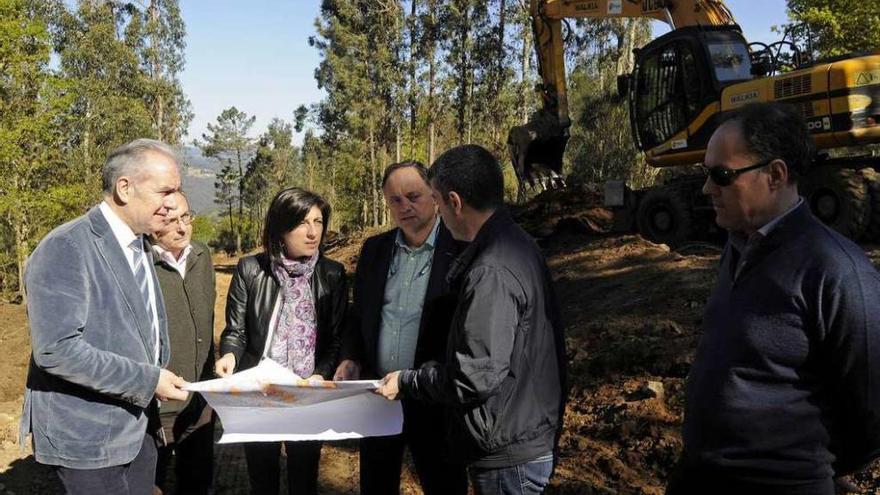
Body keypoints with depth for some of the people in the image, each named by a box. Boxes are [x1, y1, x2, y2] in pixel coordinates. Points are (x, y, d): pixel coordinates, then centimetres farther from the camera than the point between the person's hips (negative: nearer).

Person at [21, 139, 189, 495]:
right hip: (86, 436, -8)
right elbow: (56, 349, -26)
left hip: (136, 427, 8)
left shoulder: (138, 245, 10)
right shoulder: (66, 249, -18)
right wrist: (147, 380, -23)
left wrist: (158, 377, 6)